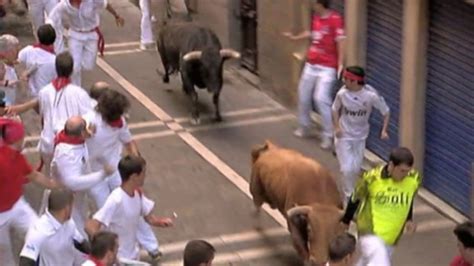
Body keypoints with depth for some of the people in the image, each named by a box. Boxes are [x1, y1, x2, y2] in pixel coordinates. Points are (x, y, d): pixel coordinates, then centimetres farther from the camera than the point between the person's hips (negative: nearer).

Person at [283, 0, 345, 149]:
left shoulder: (335, 19, -18)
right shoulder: (316, 17, 6)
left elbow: (340, 42, -20)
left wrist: (340, 64, -25)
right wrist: (295, 37, 37)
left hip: (327, 67, -8)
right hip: (311, 64, 8)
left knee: (321, 98, -18)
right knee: (303, 95, 15)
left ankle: (328, 135, -9)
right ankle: (304, 127, 35)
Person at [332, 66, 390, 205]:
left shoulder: (371, 95, -23)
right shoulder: (342, 93, -19)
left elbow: (386, 111, -9)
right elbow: (335, 109, 1)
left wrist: (384, 130, -19)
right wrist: (336, 127, -11)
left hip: (360, 136, 1)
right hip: (344, 135, -1)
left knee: (356, 169, 12)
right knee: (347, 169, -7)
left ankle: (348, 192, 38)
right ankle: (349, 198, 10)